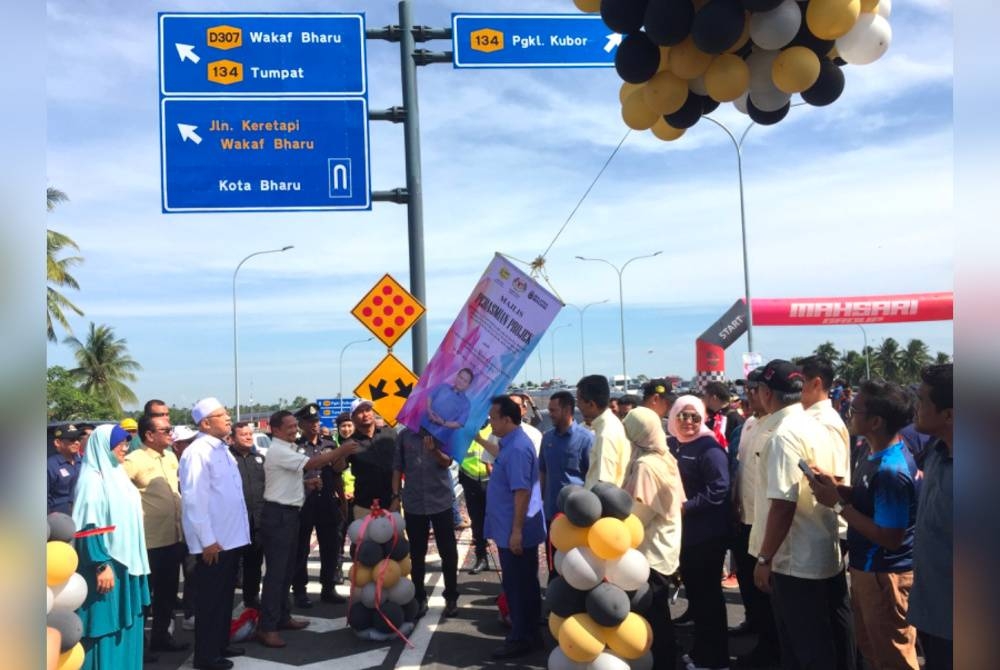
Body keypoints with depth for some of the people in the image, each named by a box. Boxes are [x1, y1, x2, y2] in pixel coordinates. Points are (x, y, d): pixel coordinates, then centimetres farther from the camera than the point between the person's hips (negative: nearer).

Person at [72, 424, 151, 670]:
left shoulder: (117, 474, 11)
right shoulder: (93, 479, -14)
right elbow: (89, 526, -19)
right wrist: (101, 565, -24)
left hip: (127, 562, 8)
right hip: (107, 564, -8)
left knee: (127, 622, 14)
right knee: (106, 625, -1)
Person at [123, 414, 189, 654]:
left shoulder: (171, 457, 9)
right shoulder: (134, 460, -13)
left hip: (175, 536, 7)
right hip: (150, 540, -7)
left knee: (168, 590, 16)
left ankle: (161, 636, 29)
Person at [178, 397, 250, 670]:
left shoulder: (222, 450, 11)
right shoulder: (197, 452, -17)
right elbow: (194, 499, -20)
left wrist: (240, 531, 15)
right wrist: (207, 540, -19)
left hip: (232, 537, 9)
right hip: (214, 541, -9)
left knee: (225, 595, 19)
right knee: (209, 598, 4)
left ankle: (221, 644, 32)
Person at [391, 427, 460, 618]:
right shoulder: (404, 436, 2)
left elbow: (447, 462, -15)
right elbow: (397, 468, 6)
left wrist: (434, 450, -35)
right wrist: (396, 497, 0)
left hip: (441, 502, -1)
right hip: (413, 504, 2)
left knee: (448, 552, 4)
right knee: (416, 554, 8)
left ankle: (451, 597, 16)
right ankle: (419, 598, 19)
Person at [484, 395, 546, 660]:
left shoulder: (516, 448, -23)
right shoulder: (511, 443, 10)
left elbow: (522, 491, -27)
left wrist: (516, 531, -26)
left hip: (515, 532, -10)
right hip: (512, 530, 10)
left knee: (517, 586, 2)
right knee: (524, 585, 18)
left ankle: (521, 639, 14)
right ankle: (530, 634, 29)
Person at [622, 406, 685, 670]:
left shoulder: (644, 464, -20)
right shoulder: (667, 458, 5)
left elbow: (638, 513, -19)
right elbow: (678, 502, 10)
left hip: (651, 549, -9)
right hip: (666, 545, 9)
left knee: (653, 613, 2)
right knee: (659, 610, 19)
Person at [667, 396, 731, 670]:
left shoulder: (709, 448, -13)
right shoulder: (671, 445, 8)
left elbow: (719, 490, -21)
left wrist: (686, 507, -22)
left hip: (707, 534, -7)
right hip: (682, 531, 7)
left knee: (708, 593, 3)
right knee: (693, 591, 17)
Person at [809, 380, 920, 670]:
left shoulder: (891, 470, -29)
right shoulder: (878, 454, 3)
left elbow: (890, 538, -27)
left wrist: (838, 504, -24)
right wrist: (837, 488, -3)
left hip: (885, 576, -10)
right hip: (866, 569, 10)